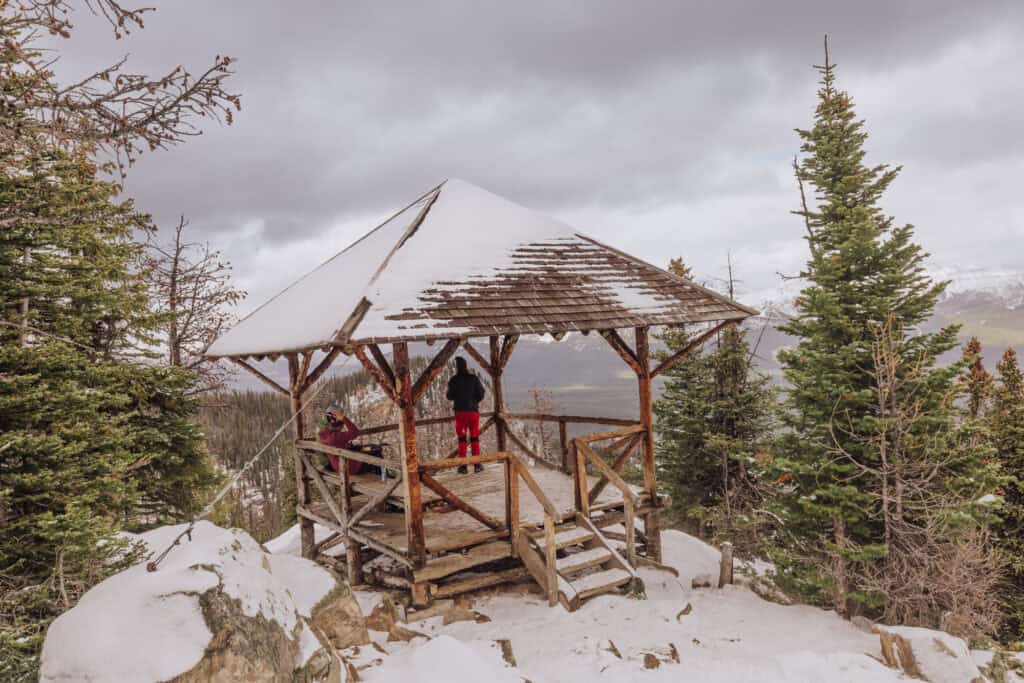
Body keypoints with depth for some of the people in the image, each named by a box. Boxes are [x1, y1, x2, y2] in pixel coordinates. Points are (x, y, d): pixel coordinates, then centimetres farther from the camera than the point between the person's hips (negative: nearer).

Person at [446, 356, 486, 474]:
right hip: (473, 410, 1)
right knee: (475, 438, 8)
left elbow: (450, 397, -1)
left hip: (460, 411, 0)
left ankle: (462, 466, 3)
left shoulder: (454, 380, -6)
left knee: (462, 438, 6)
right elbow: (481, 394, -3)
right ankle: (477, 464, 7)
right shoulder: (474, 378, -3)